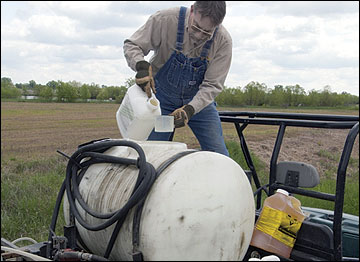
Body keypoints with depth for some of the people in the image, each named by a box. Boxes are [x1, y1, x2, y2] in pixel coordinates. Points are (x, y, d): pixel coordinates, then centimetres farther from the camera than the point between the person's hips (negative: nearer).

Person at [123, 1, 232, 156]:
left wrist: (189, 109, -32)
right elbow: (132, 45, -12)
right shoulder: (166, 19, -22)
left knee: (219, 155, -3)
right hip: (162, 97, 0)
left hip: (199, 99, 1)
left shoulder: (223, 41, -20)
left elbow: (212, 85, -17)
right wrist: (141, 65, -34)